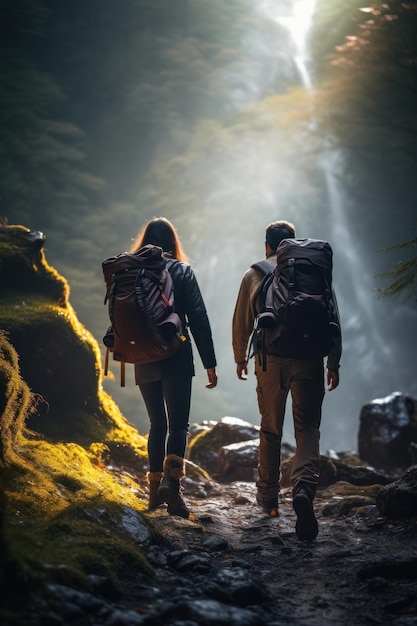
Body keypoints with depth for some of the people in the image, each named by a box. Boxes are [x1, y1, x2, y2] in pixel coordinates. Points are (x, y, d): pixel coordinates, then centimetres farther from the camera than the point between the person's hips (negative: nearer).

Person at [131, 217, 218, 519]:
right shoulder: (183, 271, -2)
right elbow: (199, 319, -5)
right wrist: (210, 363, -2)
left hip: (144, 361, 3)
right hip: (176, 358, -3)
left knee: (157, 424, 16)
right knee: (178, 424, -5)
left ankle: (155, 488, 17)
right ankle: (171, 481, -26)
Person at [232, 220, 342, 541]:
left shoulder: (254, 275, 6)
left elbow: (242, 322, 10)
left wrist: (240, 358, 23)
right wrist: (334, 363, 10)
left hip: (270, 360, 1)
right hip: (308, 360, -1)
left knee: (270, 430, 14)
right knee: (307, 427, 1)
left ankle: (268, 498, 23)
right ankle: (304, 487, -23)